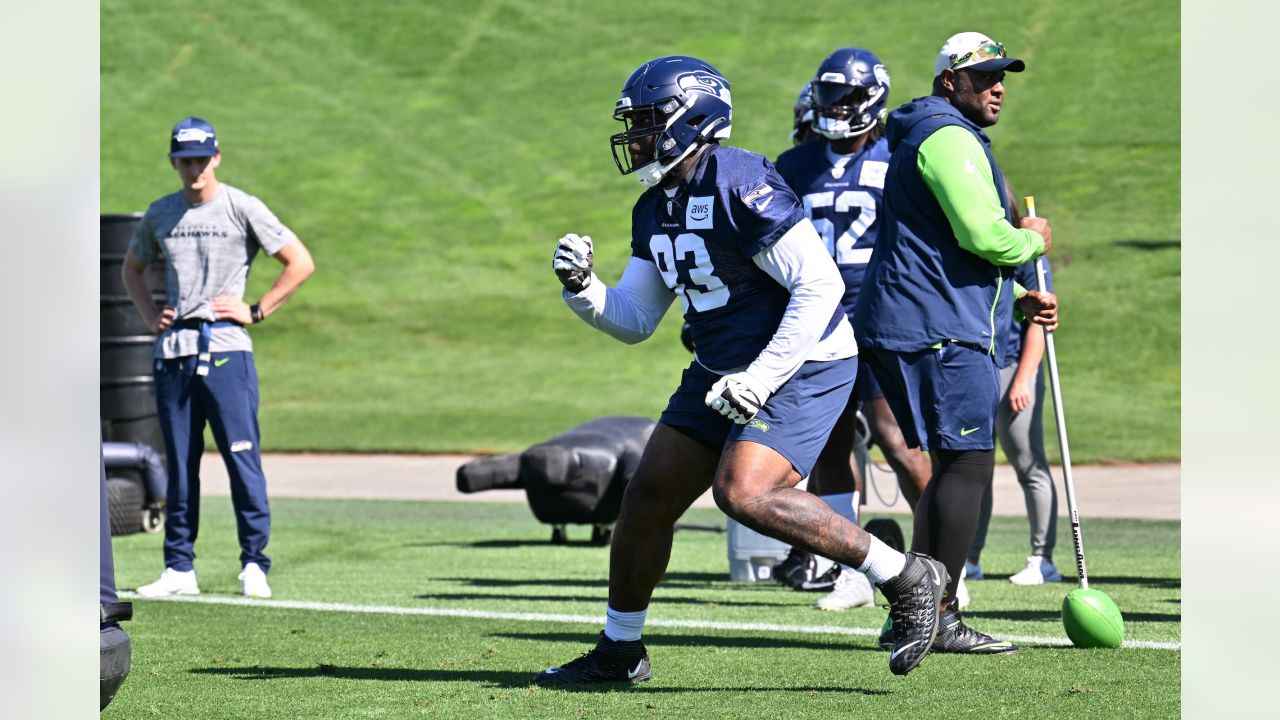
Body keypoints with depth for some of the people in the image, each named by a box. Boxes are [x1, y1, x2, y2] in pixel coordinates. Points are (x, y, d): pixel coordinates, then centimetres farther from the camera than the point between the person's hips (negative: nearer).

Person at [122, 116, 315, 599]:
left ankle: (254, 566, -3)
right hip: (173, 350, 4)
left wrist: (257, 311, -5)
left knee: (242, 458, -8)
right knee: (179, 464, 7)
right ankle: (179, 568, 11)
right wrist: (148, 313, 12)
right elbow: (132, 268, 28)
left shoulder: (241, 207, -1)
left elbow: (301, 263, -1)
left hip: (225, 347, -4)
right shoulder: (161, 214, 12)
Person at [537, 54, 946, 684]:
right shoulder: (654, 209, 10)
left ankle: (904, 578, -14)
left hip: (803, 367, -9)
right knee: (648, 497, 6)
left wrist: (761, 377, -24)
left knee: (745, 494, -26)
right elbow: (634, 320, 16)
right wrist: (582, 288, -5)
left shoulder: (739, 184, -20)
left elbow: (820, 284, -23)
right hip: (724, 371, 9)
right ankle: (619, 651, 22)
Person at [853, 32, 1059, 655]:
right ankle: (940, 618, -14)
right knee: (968, 465, -12)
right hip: (939, 330, -11)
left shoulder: (950, 139, 26)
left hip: (914, 328, 11)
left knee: (946, 469, 13)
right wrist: (1032, 241, 0)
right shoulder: (949, 139, -10)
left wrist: (1019, 299, 19)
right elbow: (984, 236, -21)